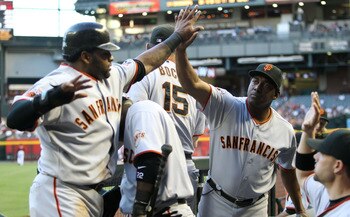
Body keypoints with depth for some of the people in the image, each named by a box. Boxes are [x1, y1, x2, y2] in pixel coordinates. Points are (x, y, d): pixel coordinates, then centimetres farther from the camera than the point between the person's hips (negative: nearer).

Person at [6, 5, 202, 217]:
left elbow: (144, 63, 27)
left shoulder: (113, 76, 10)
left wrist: (177, 36, 35)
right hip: (61, 194, -9)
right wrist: (53, 98, -49)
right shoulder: (55, 83, -18)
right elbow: (15, 119, -31)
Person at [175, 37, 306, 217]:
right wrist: (180, 49, -46)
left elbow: (287, 171, 10)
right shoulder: (226, 107, -14)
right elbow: (192, 84, -30)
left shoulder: (285, 131, -4)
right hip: (216, 202, -2)